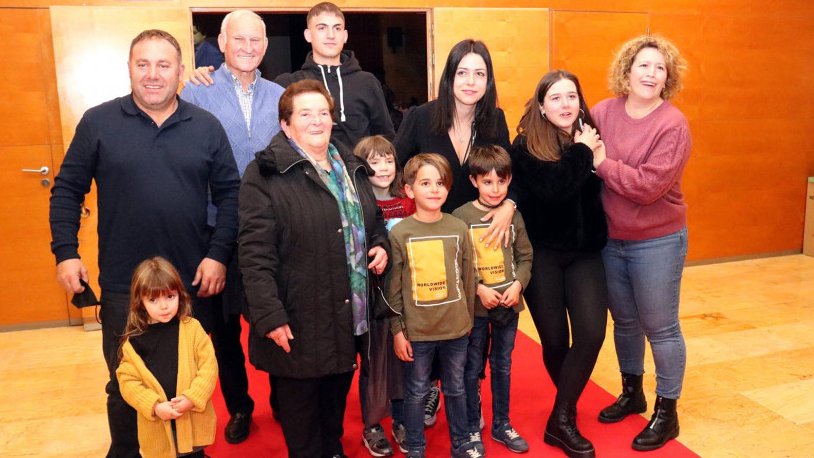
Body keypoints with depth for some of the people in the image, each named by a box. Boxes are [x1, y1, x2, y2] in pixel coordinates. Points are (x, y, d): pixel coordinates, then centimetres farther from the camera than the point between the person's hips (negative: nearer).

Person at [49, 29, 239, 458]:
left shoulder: (207, 127, 0)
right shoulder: (98, 122, -2)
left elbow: (230, 194, 1)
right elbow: (67, 190, 3)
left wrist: (218, 254, -7)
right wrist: (65, 252, -4)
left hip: (194, 282, 1)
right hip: (123, 285, -1)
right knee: (125, 384, 14)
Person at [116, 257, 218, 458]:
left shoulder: (192, 328, -7)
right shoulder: (134, 340, -5)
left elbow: (209, 366, -9)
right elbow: (128, 381, -5)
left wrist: (192, 398, -19)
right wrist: (154, 407, -17)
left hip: (192, 420, -1)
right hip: (157, 426, 1)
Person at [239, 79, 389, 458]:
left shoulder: (351, 167, 11)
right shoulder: (266, 174, -11)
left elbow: (374, 221, 24)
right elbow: (255, 254, -17)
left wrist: (380, 245, 3)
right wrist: (269, 315, -21)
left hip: (349, 316, 7)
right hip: (299, 321, -6)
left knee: (338, 395, 22)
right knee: (301, 403, 11)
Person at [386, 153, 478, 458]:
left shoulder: (459, 228, -2)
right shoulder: (399, 233, -9)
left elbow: (468, 278, 6)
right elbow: (393, 288, -6)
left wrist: (468, 318, 9)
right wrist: (397, 330, -6)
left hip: (456, 329, 2)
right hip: (416, 331, -2)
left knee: (456, 389, 18)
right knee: (416, 393, 13)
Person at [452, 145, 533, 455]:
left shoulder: (514, 215, 2)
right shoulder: (461, 216, -10)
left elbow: (525, 257, 5)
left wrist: (518, 284, -10)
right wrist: (479, 288, -18)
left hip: (509, 304, 4)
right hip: (474, 306, -3)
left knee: (503, 367, 17)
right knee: (472, 370, 10)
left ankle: (502, 424, 33)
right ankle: (471, 429, 25)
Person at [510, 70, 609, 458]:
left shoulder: (589, 137, 4)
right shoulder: (526, 144, -7)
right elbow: (553, 189, -23)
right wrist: (581, 152, -16)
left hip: (584, 251, 3)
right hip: (542, 253, -3)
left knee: (591, 333, -10)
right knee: (555, 339, 4)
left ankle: (561, 418, 8)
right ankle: (565, 414, 31)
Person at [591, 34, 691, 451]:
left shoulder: (672, 125, -15)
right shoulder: (602, 112, -2)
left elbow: (648, 186, -24)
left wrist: (602, 162, -20)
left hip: (657, 243, -4)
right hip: (609, 239, 5)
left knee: (660, 328, 8)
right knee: (624, 321, 19)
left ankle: (666, 412, 26)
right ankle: (631, 393, 41)